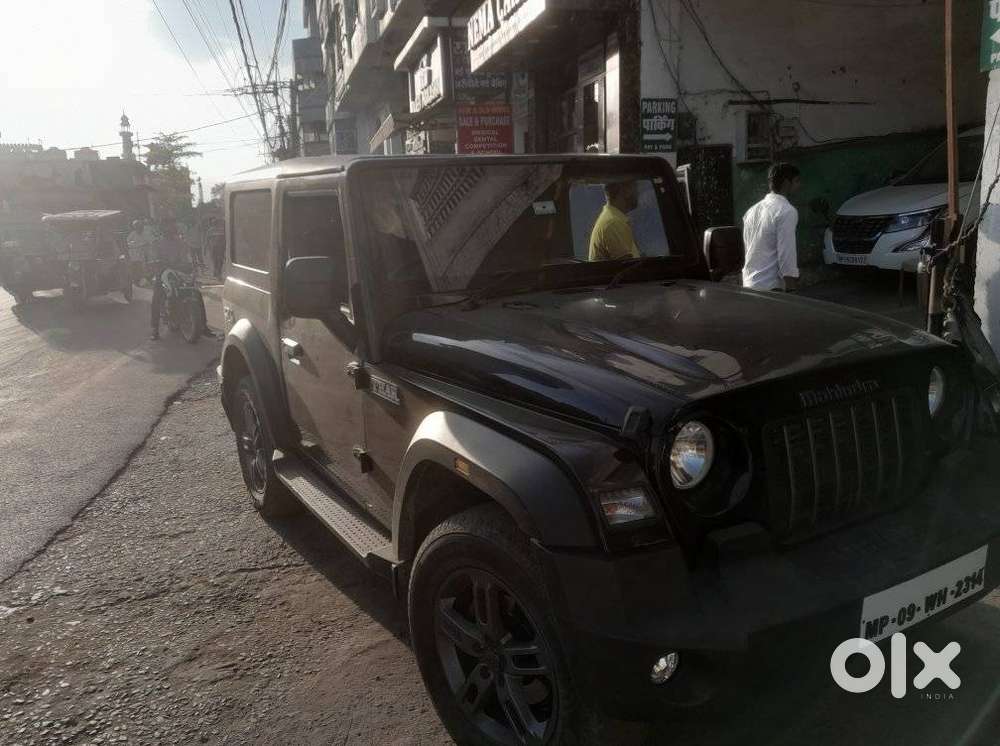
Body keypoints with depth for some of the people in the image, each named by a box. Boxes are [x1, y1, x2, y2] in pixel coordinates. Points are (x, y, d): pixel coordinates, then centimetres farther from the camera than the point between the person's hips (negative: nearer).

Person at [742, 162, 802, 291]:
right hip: (771, 287, -8)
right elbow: (787, 255, -16)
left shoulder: (752, 210, 12)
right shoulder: (787, 211, -11)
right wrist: (790, 291, -14)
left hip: (749, 286, 8)